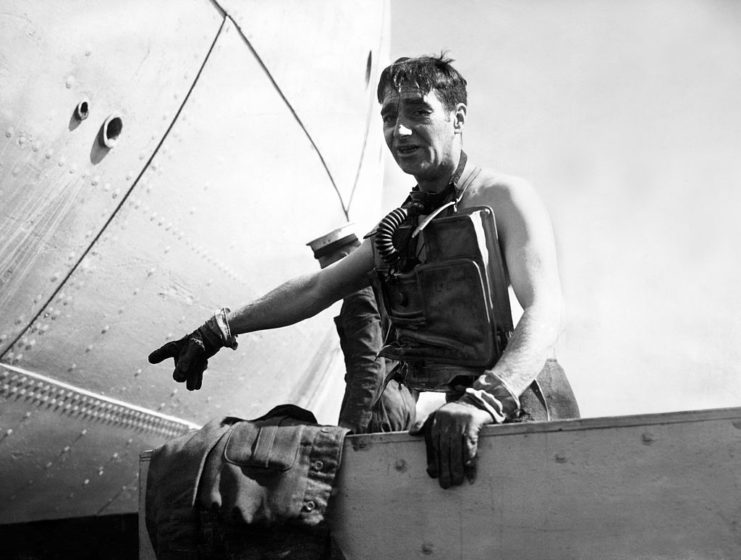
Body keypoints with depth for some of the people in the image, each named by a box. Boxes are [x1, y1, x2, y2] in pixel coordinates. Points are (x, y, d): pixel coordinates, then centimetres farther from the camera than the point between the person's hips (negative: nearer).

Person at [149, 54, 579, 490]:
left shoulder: (505, 199, -2)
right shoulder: (398, 226, 20)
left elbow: (545, 311, -16)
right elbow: (315, 289, 26)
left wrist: (484, 400, -33)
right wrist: (216, 332, 21)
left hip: (512, 411, -6)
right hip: (425, 418, 6)